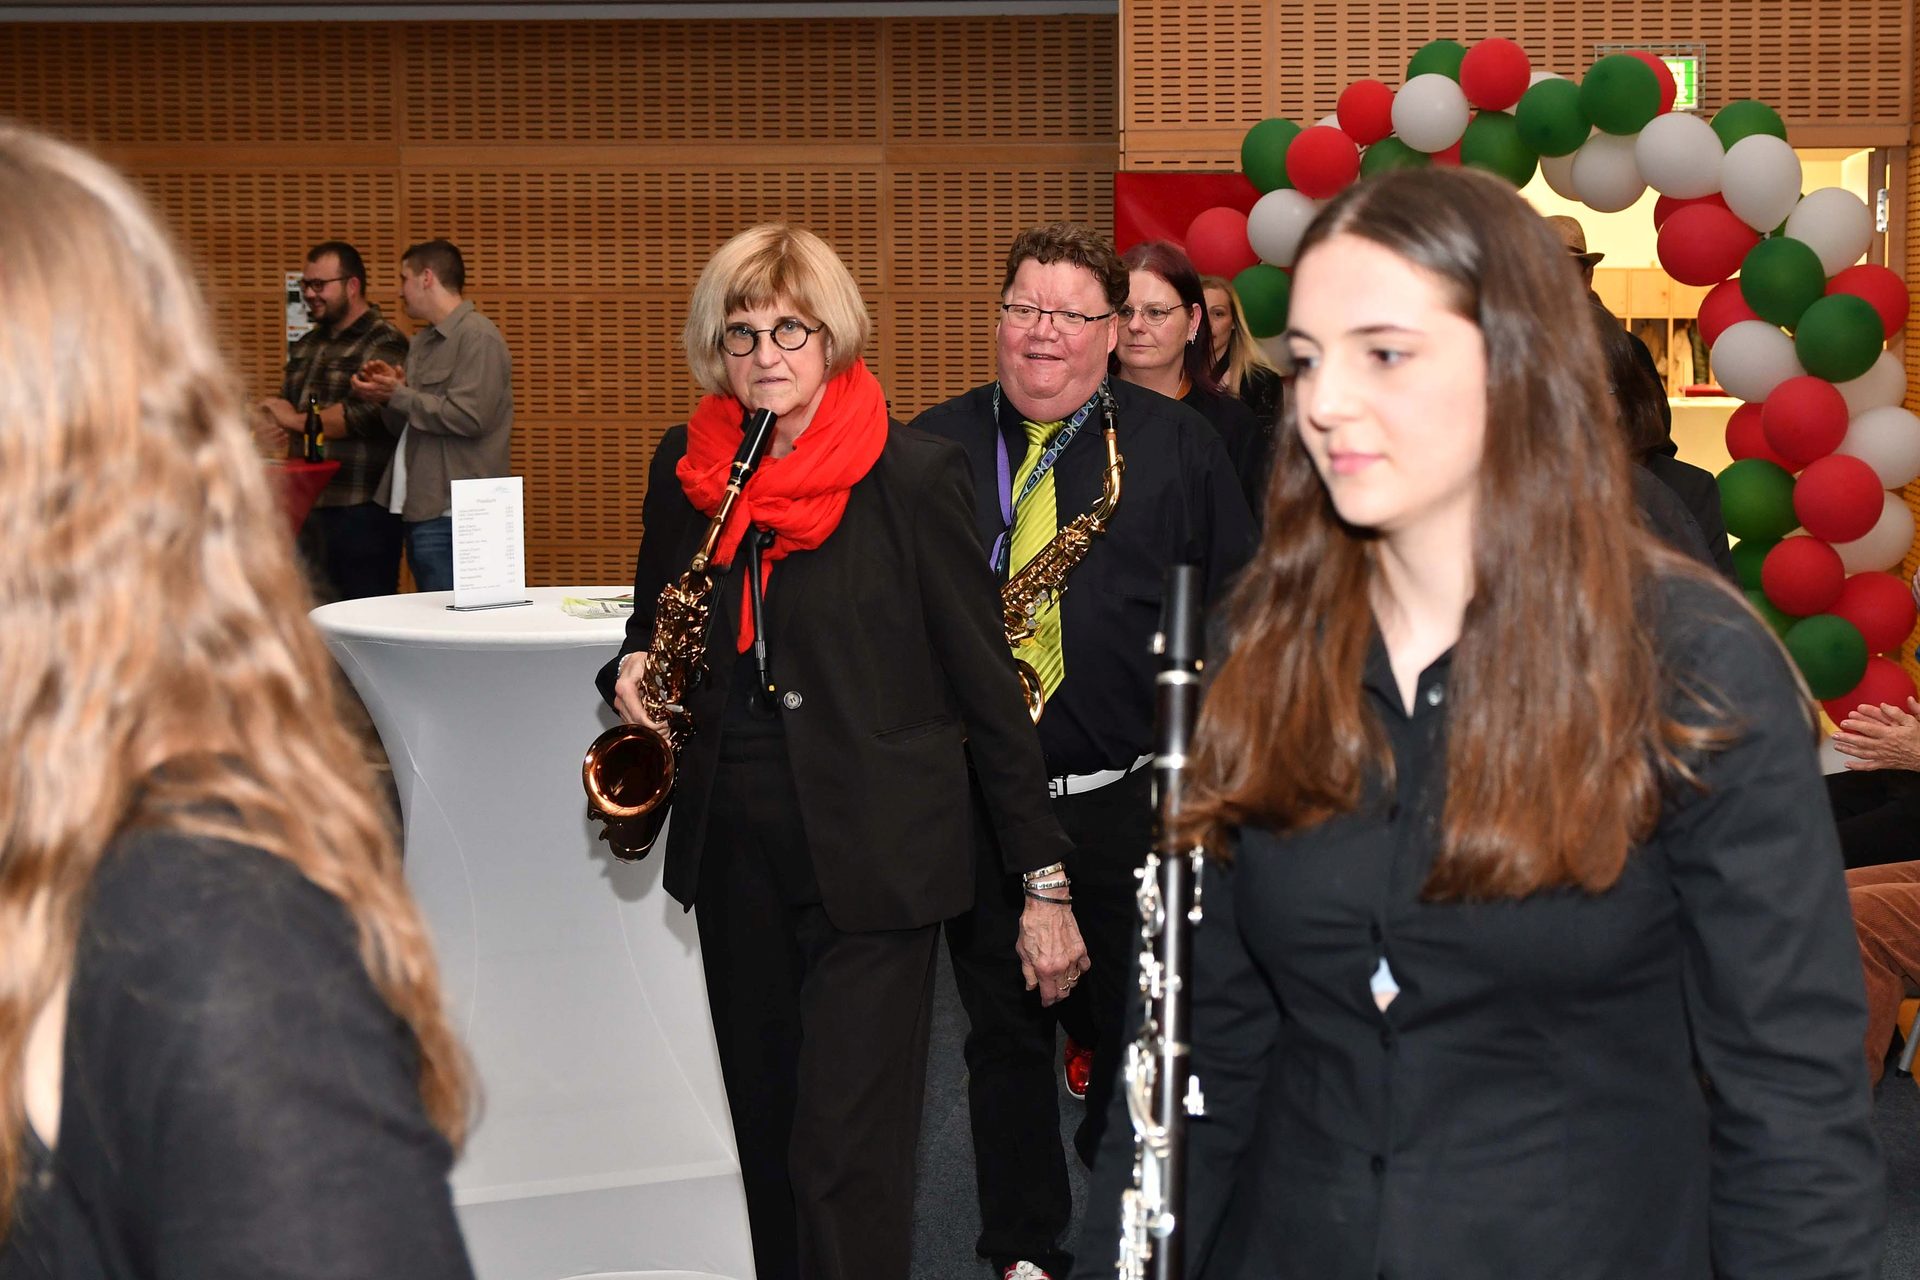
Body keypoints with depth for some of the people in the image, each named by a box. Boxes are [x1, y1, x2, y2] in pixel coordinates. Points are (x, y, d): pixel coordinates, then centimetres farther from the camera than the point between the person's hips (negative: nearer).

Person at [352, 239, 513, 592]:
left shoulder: (476, 336, -9)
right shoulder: (421, 342, 17)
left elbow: (468, 416, -20)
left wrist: (398, 396, -11)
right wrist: (388, 394, 2)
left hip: (453, 518, -9)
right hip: (421, 509, 9)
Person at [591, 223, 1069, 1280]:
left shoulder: (913, 475, -9)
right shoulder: (685, 467, 4)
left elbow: (985, 680, -6)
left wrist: (1043, 877, -7)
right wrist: (634, 667, -6)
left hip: (873, 860, -5)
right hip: (734, 855, 5)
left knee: (847, 1159, -7)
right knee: (766, 1137, 16)